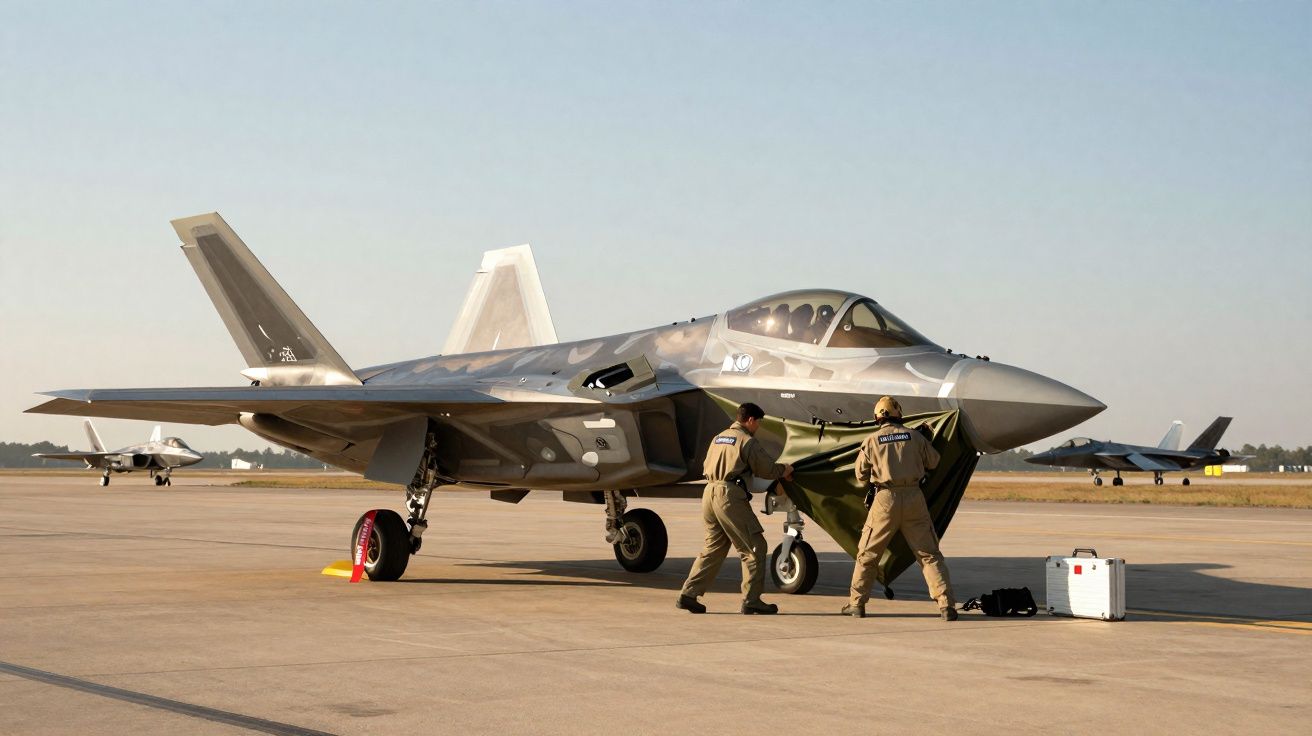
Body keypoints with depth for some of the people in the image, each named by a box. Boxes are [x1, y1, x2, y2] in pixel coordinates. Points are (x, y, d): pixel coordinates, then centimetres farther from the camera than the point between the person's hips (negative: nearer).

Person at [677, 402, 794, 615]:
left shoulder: (718, 438, 21)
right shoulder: (746, 440, -3)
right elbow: (767, 468, -4)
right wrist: (785, 470, 18)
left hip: (710, 492, 8)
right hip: (729, 494, -8)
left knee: (714, 547, 15)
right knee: (754, 547, 1)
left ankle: (688, 595, 8)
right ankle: (751, 600, 0)